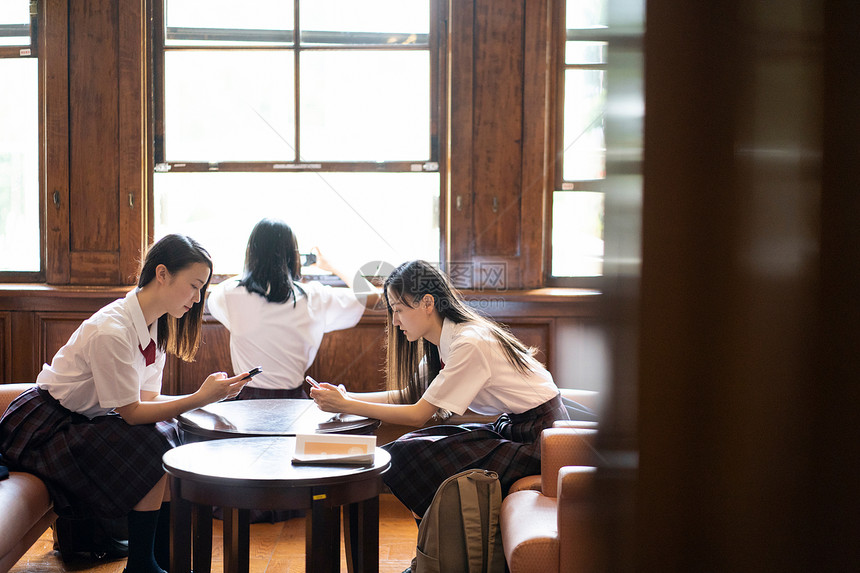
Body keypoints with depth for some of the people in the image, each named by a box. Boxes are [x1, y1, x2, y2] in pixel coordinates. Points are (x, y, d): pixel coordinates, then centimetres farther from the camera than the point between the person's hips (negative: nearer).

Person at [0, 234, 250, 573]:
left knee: (172, 433, -7)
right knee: (154, 449, -23)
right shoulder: (111, 331, -28)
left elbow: (146, 398, 0)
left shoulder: (155, 325, 0)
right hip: (46, 427, -9)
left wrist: (208, 396, -14)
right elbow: (131, 412, -23)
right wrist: (199, 398, -28)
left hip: (86, 421, 9)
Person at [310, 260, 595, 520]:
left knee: (414, 456, -16)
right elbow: (409, 395, 7)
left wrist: (347, 406, -19)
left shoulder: (470, 343, -23)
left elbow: (419, 413, -21)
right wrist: (346, 396, -4)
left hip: (539, 437, -9)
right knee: (412, 444, -2)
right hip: (513, 426, 9)